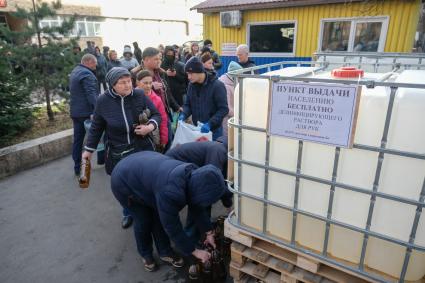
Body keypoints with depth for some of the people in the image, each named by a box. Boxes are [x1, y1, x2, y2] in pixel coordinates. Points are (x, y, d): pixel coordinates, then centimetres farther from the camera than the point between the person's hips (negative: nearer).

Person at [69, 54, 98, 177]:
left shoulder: (74, 72, 17)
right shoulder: (87, 74, -15)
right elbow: (92, 94, -25)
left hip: (76, 111, 9)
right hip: (87, 112, -9)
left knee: (77, 139, 10)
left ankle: (77, 167, 16)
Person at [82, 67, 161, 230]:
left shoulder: (139, 95, -9)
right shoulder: (103, 101, -9)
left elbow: (156, 114, 1)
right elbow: (96, 127, 4)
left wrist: (150, 126, -20)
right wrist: (89, 149, 8)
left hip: (142, 149, 0)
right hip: (118, 153, 1)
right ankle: (128, 213, 42)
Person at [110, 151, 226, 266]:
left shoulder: (193, 176, -18)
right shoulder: (170, 191, -41)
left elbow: (197, 207, -2)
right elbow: (172, 226, -28)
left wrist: (209, 233, -1)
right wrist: (195, 251, -18)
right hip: (124, 181, -6)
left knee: (159, 216, 6)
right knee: (144, 220, -1)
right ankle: (146, 254, 26)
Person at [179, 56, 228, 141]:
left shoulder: (217, 85, -13)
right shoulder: (191, 85, 3)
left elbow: (223, 109, -15)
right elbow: (188, 104, 12)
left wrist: (210, 124, -26)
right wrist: (184, 114, -9)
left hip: (213, 130, -4)